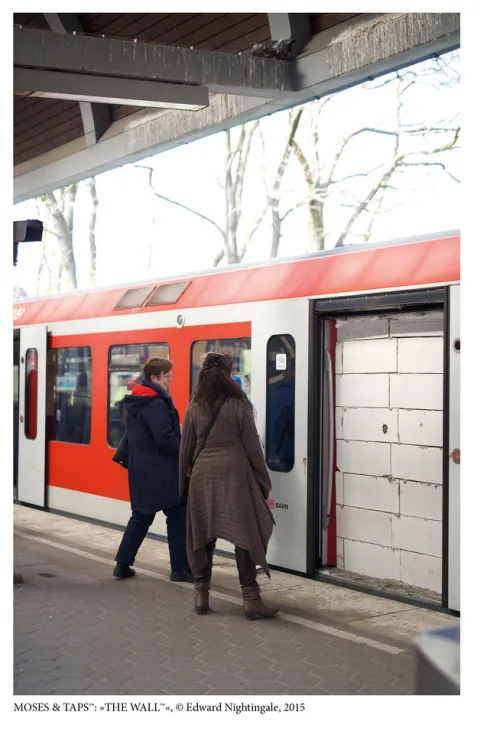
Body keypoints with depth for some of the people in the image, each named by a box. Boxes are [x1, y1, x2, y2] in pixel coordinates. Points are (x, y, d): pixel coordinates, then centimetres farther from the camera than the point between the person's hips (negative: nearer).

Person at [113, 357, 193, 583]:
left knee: (142, 515, 16)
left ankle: (123, 564, 15)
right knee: (177, 516, 1)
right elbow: (165, 439, -23)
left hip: (141, 468, 9)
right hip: (159, 470, -9)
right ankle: (180, 568, 6)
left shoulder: (137, 401, 12)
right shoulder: (156, 403, -18)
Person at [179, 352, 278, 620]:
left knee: (202, 536, 10)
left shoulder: (194, 409, 5)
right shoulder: (239, 406, -4)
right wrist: (264, 482, 7)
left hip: (202, 479, 3)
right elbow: (252, 448, -1)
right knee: (245, 535, 1)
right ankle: (250, 598, 0)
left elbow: (185, 450, 9)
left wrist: (183, 484, 19)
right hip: (234, 477, -3)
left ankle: (201, 594, 15)